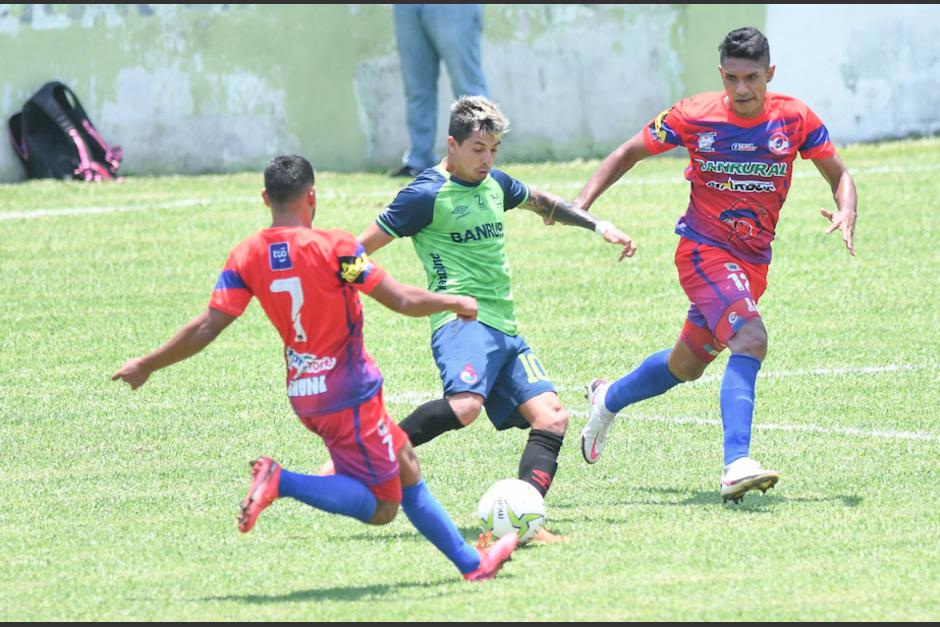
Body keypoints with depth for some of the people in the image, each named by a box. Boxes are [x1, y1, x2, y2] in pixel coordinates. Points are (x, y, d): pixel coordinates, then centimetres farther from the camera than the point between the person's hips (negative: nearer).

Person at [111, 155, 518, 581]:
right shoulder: (334, 247, -17)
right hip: (349, 394, -7)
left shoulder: (246, 257, -3)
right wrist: (454, 302, 5)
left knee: (405, 466, 21)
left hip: (304, 395, 7)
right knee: (381, 508, -2)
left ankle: (472, 563, 27)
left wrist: (146, 365, 6)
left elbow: (207, 327, -6)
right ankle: (280, 482, -19)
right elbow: (403, 301, -14)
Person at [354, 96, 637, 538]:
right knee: (464, 404, -35)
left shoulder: (494, 185, 17)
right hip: (462, 320, -8)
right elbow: (362, 248, -3)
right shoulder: (427, 195, -6)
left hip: (505, 330, 8)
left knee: (551, 417, -11)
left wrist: (599, 225, 33)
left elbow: (542, 203, 39)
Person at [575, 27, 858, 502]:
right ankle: (737, 465, -35)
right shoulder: (693, 116, -10)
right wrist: (582, 203, -8)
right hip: (703, 250, -5)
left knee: (687, 365, 19)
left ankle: (608, 399, 48)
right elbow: (630, 153, 3)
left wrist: (845, 214, -18)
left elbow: (838, 174, 5)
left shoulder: (795, 119, -6)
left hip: (753, 262, 5)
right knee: (750, 339, -29)